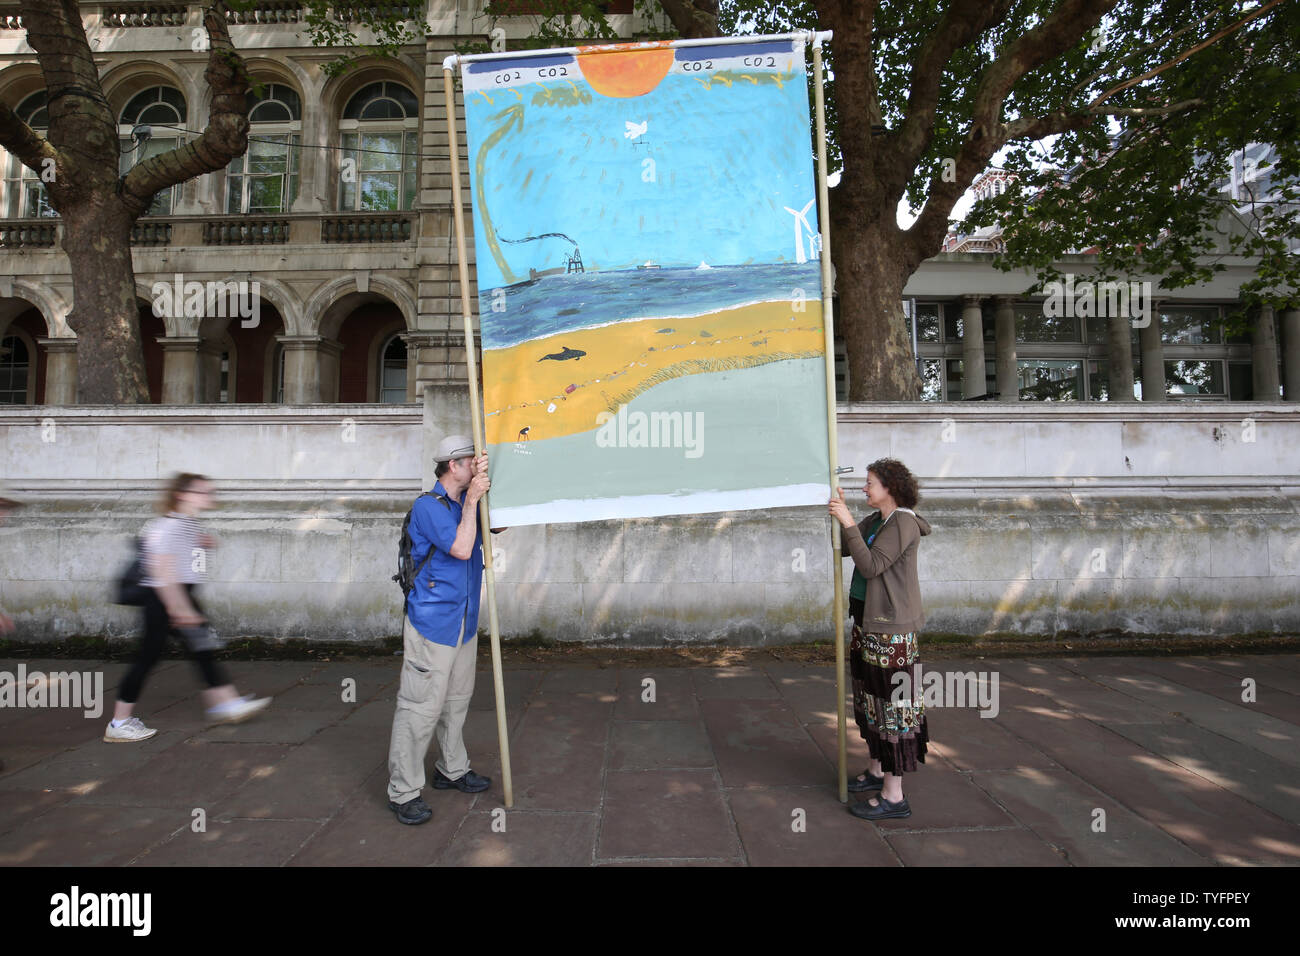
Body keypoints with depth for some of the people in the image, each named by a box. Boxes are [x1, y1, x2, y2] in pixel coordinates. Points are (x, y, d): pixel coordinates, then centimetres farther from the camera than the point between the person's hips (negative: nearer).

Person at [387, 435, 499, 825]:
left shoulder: (465, 504, 12)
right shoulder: (428, 506, -14)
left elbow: (498, 526, 7)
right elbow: (461, 548, -21)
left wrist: (487, 487, -5)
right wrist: (472, 499, -18)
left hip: (464, 622, 9)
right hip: (432, 623, -9)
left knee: (456, 700, 19)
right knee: (420, 707, -3)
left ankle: (452, 770, 35)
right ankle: (403, 792, 9)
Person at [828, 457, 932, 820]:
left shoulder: (904, 523, -15)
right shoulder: (876, 521, 12)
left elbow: (870, 566, -21)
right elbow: (844, 549, 14)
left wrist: (849, 523, -20)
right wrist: (839, 514, 4)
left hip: (891, 627, -10)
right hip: (868, 621, 10)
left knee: (892, 702, -3)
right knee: (873, 699, 19)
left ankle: (894, 796, 6)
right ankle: (878, 770, 35)